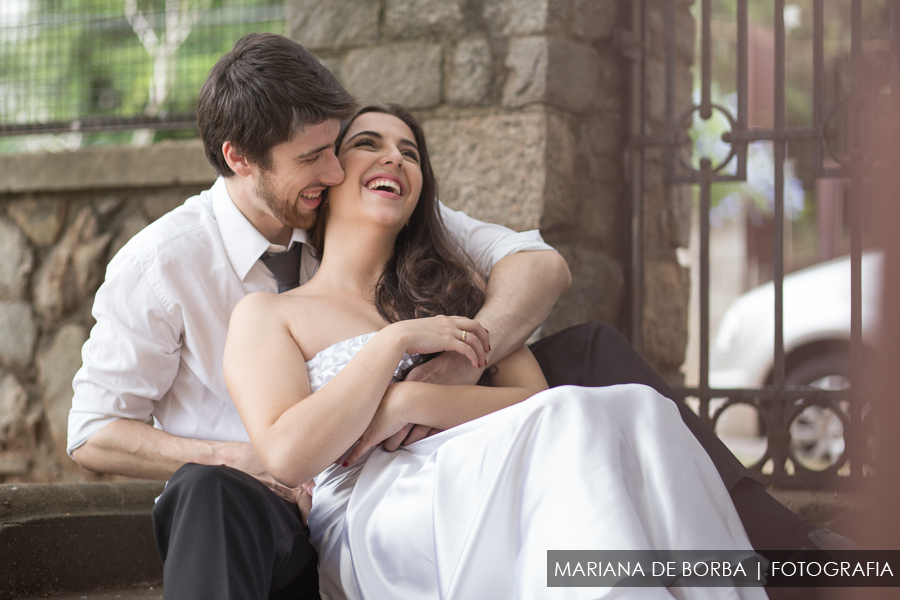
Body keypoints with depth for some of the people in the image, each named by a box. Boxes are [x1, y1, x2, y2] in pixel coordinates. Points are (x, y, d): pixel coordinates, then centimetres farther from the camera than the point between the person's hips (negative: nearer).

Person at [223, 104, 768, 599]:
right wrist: (396, 340, -5)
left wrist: (406, 403, -5)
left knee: (639, 411, -27)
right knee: (576, 424, -31)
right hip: (365, 531, -4)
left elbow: (536, 403, 11)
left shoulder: (456, 291, 27)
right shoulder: (267, 314, 14)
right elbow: (288, 456, -4)